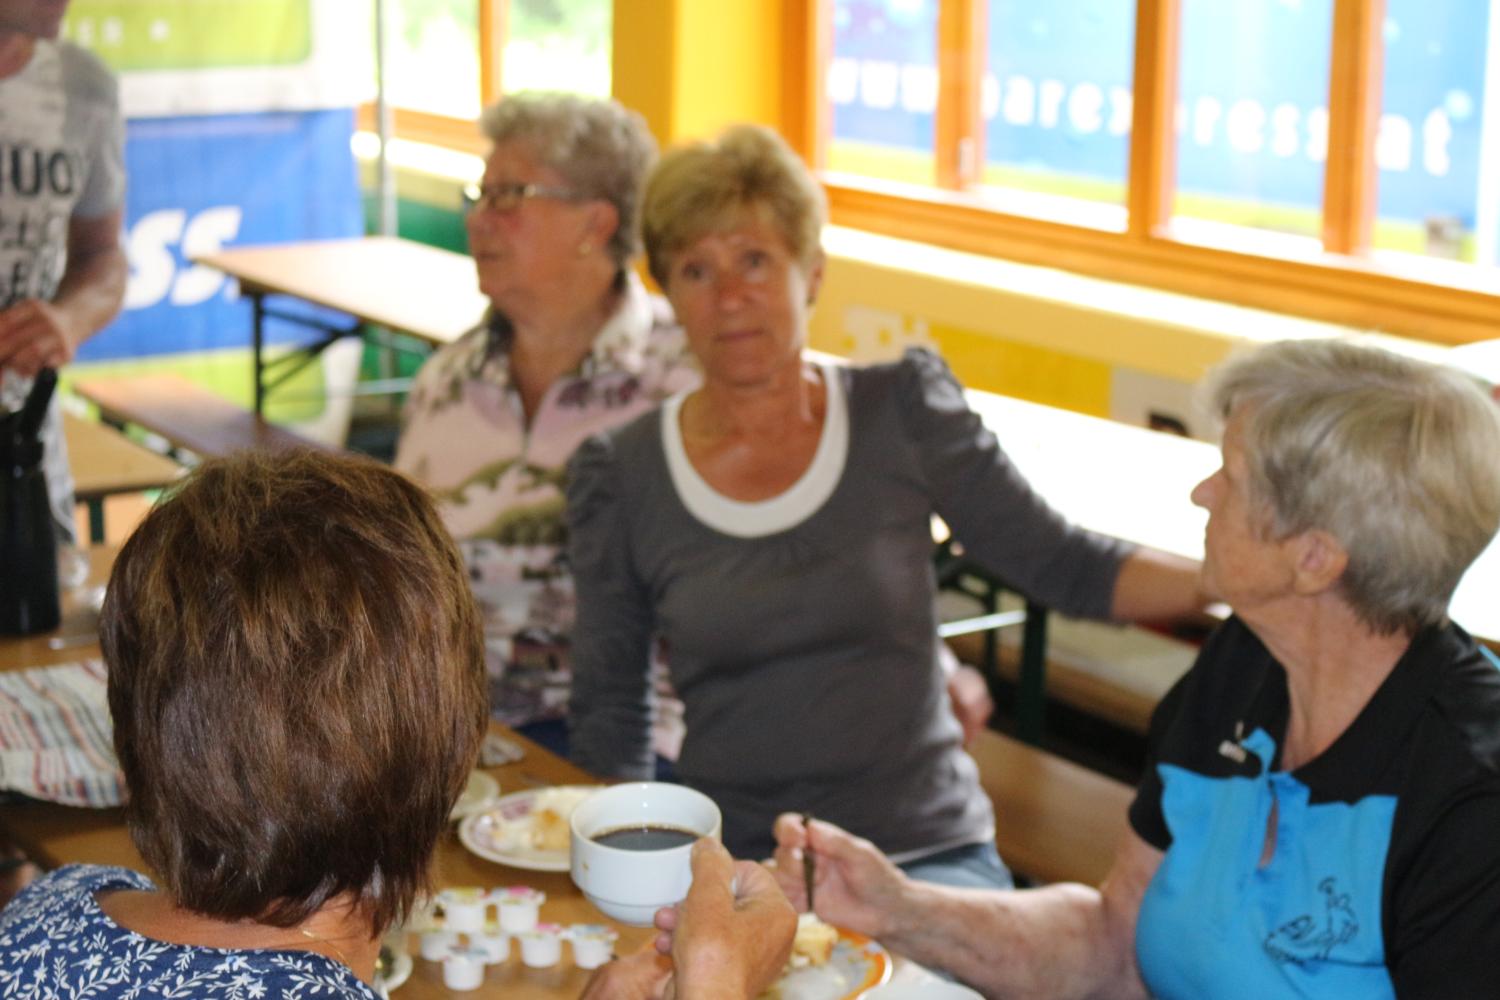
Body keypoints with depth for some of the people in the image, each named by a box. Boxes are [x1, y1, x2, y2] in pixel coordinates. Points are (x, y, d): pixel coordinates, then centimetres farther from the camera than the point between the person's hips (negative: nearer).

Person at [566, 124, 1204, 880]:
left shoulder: (902, 412, 3)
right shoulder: (619, 477, 3)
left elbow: (1065, 566, 4)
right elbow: (607, 729, 9)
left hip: (923, 853, -2)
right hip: (730, 865, 2)